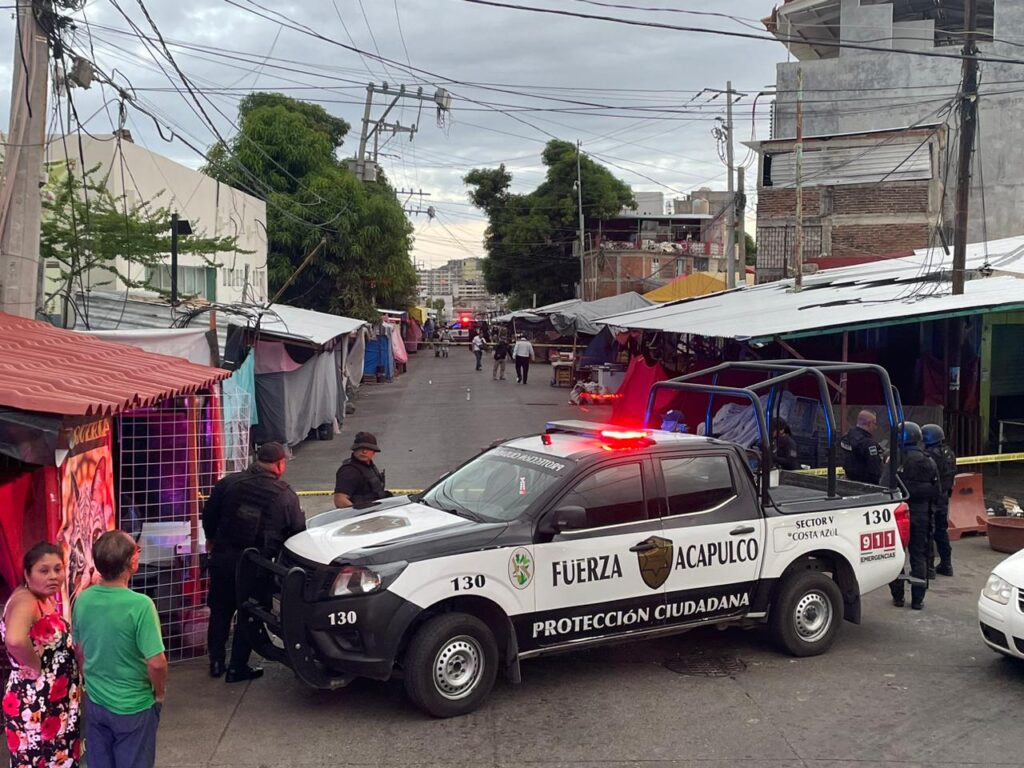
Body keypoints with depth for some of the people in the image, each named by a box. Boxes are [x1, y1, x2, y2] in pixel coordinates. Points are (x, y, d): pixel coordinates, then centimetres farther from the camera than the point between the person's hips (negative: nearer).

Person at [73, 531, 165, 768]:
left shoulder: (83, 599, -8)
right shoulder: (140, 605, -26)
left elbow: (80, 651, 6)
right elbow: (156, 663, -24)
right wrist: (160, 693, -5)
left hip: (95, 702, 5)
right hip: (132, 707, -5)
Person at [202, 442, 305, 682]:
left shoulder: (229, 483, -4)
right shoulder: (286, 496, -9)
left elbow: (209, 515, 5)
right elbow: (298, 532, -2)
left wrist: (211, 539, 24)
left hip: (223, 559, 3)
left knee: (220, 611, 18)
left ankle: (216, 662, 26)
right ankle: (237, 667, 16)